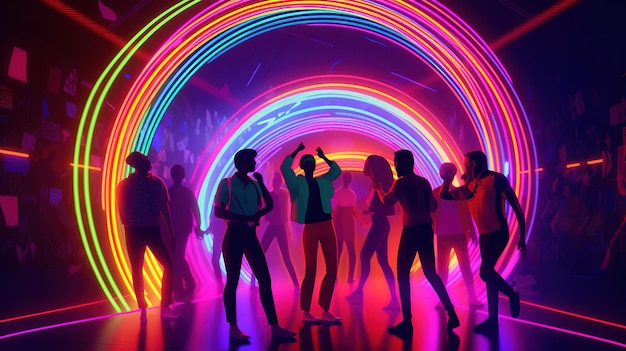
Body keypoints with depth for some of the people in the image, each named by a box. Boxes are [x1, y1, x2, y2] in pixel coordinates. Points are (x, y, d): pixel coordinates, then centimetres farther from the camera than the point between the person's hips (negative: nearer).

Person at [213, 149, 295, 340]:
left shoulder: (255, 183, 9)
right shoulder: (226, 183, -4)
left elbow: (269, 205, 7)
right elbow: (218, 211, -11)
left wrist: (261, 183, -7)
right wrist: (245, 218, -18)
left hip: (251, 235, 5)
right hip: (234, 235, -5)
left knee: (265, 279, 2)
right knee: (232, 280, 1)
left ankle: (274, 327, 6)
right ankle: (233, 328, 13)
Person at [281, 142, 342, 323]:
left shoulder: (322, 181, 14)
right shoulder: (298, 182, 2)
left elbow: (336, 170, 25)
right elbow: (284, 167, -11)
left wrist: (324, 157, 19)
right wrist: (297, 150, -5)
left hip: (327, 226, 5)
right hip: (310, 228, -5)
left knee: (332, 269, 3)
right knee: (310, 270, -2)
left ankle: (325, 310, 12)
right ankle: (306, 312, 9)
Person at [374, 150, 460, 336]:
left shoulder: (401, 182, -7)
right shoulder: (424, 181, 12)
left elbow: (387, 201, -18)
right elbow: (433, 206, 17)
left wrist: (379, 189, 1)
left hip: (412, 230, -6)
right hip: (426, 229, 7)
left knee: (403, 274, 1)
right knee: (430, 273, 16)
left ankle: (407, 322, -1)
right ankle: (451, 314, 15)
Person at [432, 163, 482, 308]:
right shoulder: (435, 193, 3)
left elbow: (467, 213, 6)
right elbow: (431, 213, 3)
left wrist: (472, 232, 4)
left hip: (459, 234, 0)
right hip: (442, 236, 0)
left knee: (465, 265, 2)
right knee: (442, 267, 5)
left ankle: (472, 297, 10)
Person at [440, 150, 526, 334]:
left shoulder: (496, 179, -10)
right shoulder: (470, 186, 11)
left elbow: (516, 206, -11)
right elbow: (445, 196, 16)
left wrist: (522, 235, -13)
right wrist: (448, 179, 3)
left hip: (497, 233, -8)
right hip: (484, 235, 8)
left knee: (485, 272, -16)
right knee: (488, 273, 10)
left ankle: (512, 294, 11)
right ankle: (493, 319, 17)